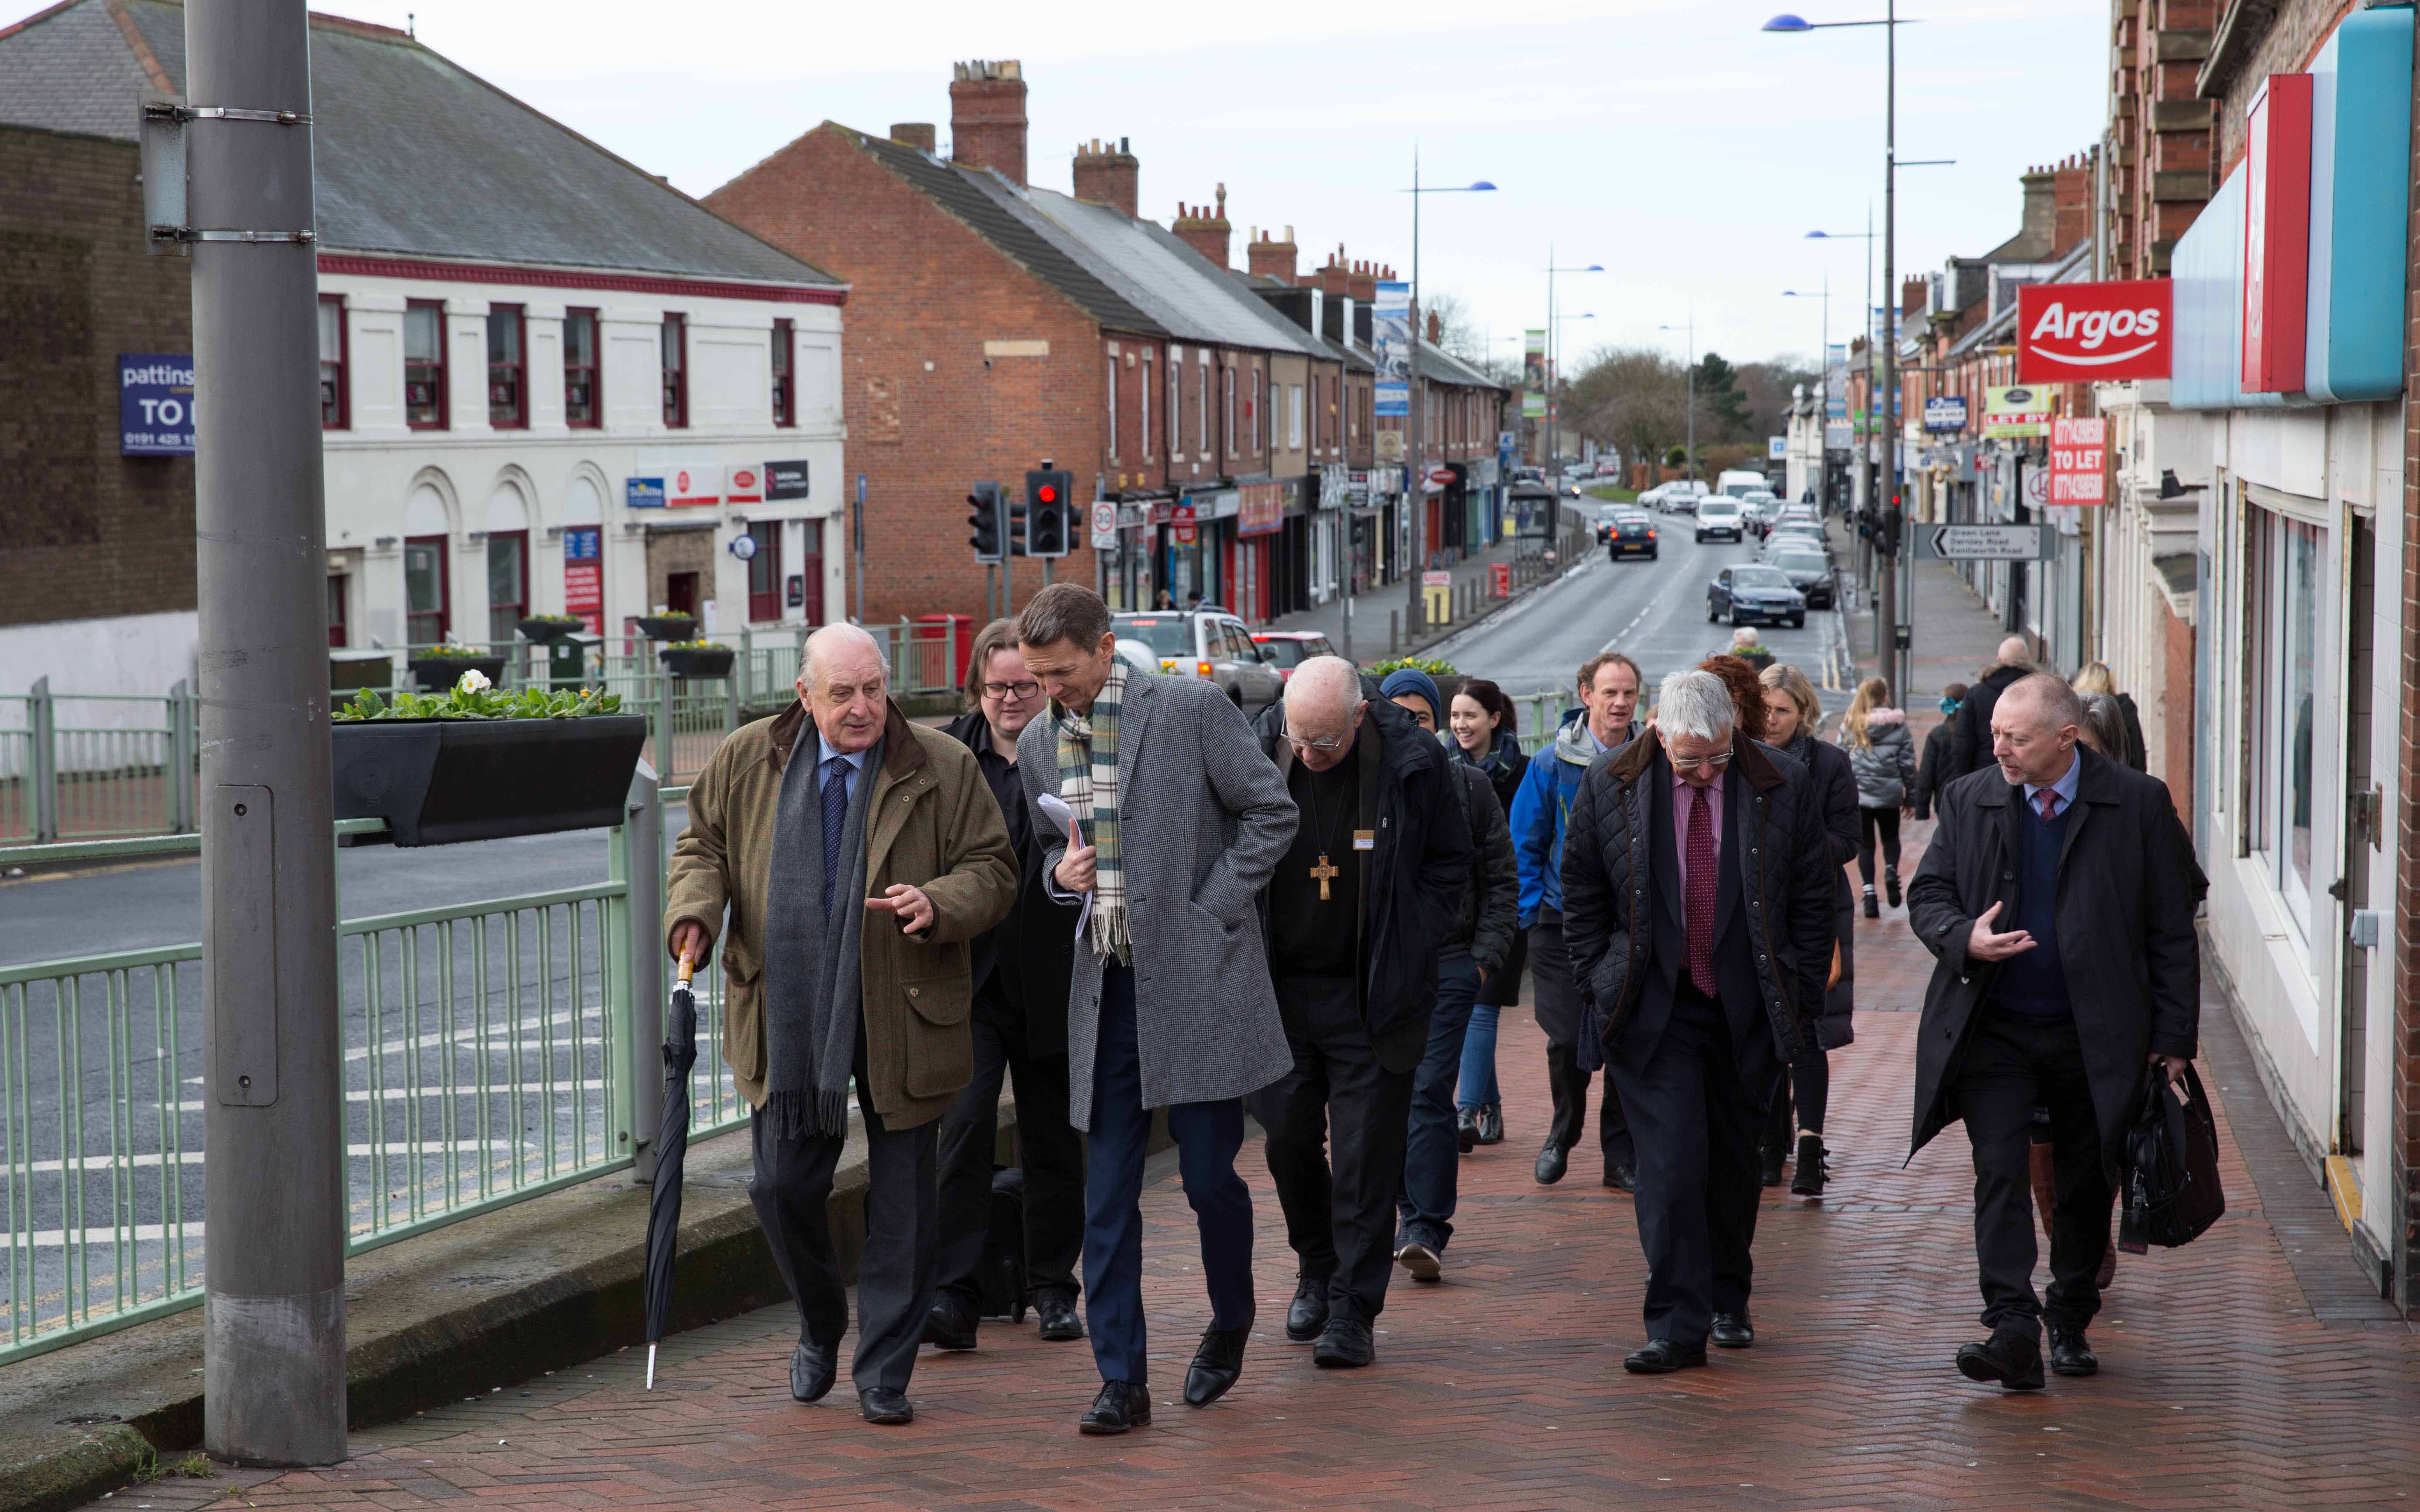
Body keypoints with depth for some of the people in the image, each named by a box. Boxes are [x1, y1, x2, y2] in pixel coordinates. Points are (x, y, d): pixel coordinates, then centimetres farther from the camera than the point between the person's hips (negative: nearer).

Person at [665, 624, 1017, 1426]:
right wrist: (696, 908, -6)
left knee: (904, 1202, 3)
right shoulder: (747, 762, 3)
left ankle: (883, 1373, 16)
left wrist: (940, 905, -21)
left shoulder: (944, 769, -3)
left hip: (902, 1021, -1)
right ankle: (819, 1325, 33)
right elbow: (702, 843, 14)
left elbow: (993, 871, 0)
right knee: (782, 1186, 5)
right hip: (788, 1020, 2)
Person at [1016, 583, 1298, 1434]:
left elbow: (1272, 813, -2)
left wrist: (1213, 910, -8)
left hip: (1195, 977, -4)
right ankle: (1121, 1379, 6)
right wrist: (1060, 870, 0)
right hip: (1105, 983, 5)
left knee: (1209, 1174, 0)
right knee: (1107, 1193, 1)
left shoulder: (1192, 710, -6)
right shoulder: (1038, 747, 10)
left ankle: (1230, 1325, 27)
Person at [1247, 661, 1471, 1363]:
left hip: (1374, 996, -2)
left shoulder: (1412, 763, -11)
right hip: (1281, 987, 2)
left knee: (1365, 1156, -2)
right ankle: (1316, 1269, 32)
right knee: (1289, 1138, 8)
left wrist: (1408, 950, -5)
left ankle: (1354, 1310, 5)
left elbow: (1449, 861, 3)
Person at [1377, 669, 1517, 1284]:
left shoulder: (1469, 786, 6)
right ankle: (1413, 1210, 19)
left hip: (1449, 963, -2)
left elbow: (1502, 878, 9)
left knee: (1431, 1091, -9)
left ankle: (1426, 1230, -10)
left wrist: (1487, 954, 0)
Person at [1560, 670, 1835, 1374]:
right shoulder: (1608, 788, -5)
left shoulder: (1784, 787, -4)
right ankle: (1677, 1327, -10)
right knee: (1671, 1161, -11)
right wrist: (1604, 980, 1)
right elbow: (1581, 892, 6)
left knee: (1734, 1159, 13)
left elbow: (1815, 896, 3)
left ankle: (1727, 1302, 31)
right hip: (1654, 1009, -2)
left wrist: (1800, 993, 2)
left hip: (1748, 1011, 2)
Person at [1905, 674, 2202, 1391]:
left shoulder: (2138, 804, -5)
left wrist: (2174, 1037, -4)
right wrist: (1964, 938, -15)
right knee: (2000, 1175, -11)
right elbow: (1927, 896, 9)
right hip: (1994, 1031, 1)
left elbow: (2172, 929, -2)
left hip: (2096, 1036, -1)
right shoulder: (1968, 801, 2)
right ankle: (2013, 1332, -16)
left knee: (2086, 1184, 10)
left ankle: (2070, 1324, 28)